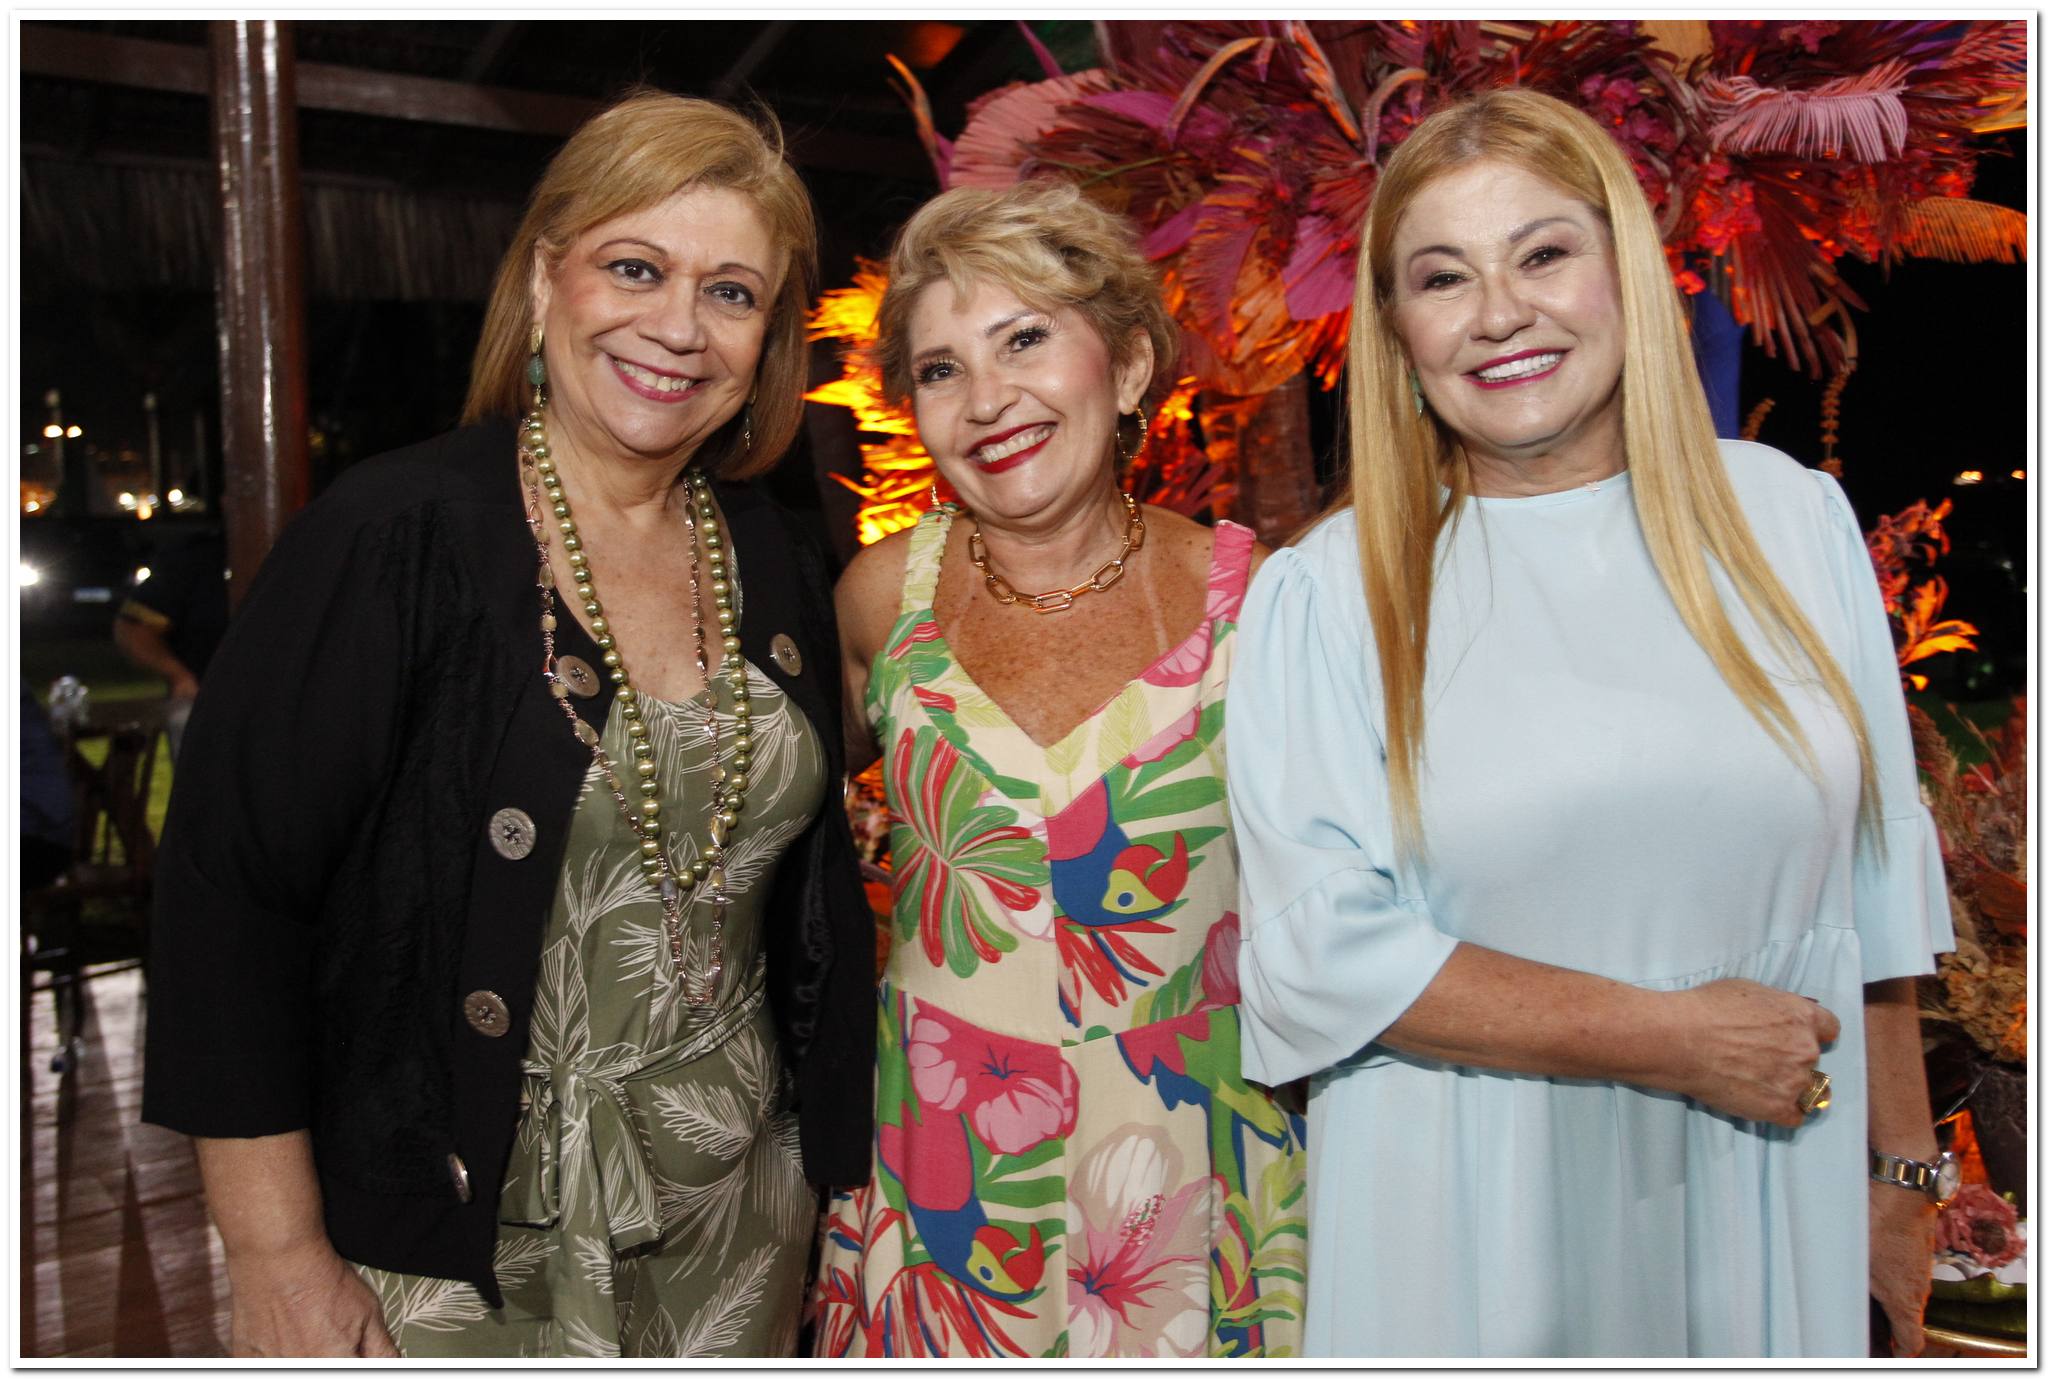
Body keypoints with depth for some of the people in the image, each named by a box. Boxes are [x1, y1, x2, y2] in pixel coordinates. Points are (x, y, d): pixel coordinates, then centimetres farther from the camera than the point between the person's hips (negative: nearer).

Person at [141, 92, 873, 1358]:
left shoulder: (777, 566, 2)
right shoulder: (396, 538, -14)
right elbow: (229, 887, -14)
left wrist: (840, 1175, 9)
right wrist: (278, 1260, -13)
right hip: (458, 1260, -4)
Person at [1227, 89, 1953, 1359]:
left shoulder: (1791, 519, 1)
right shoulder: (1325, 594, -9)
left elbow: (1875, 878, 6)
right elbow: (1320, 954, -14)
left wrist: (1904, 1176, 8)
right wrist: (1671, 1038, -14)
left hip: (1769, 1204, 3)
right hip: (1466, 1219, -2)